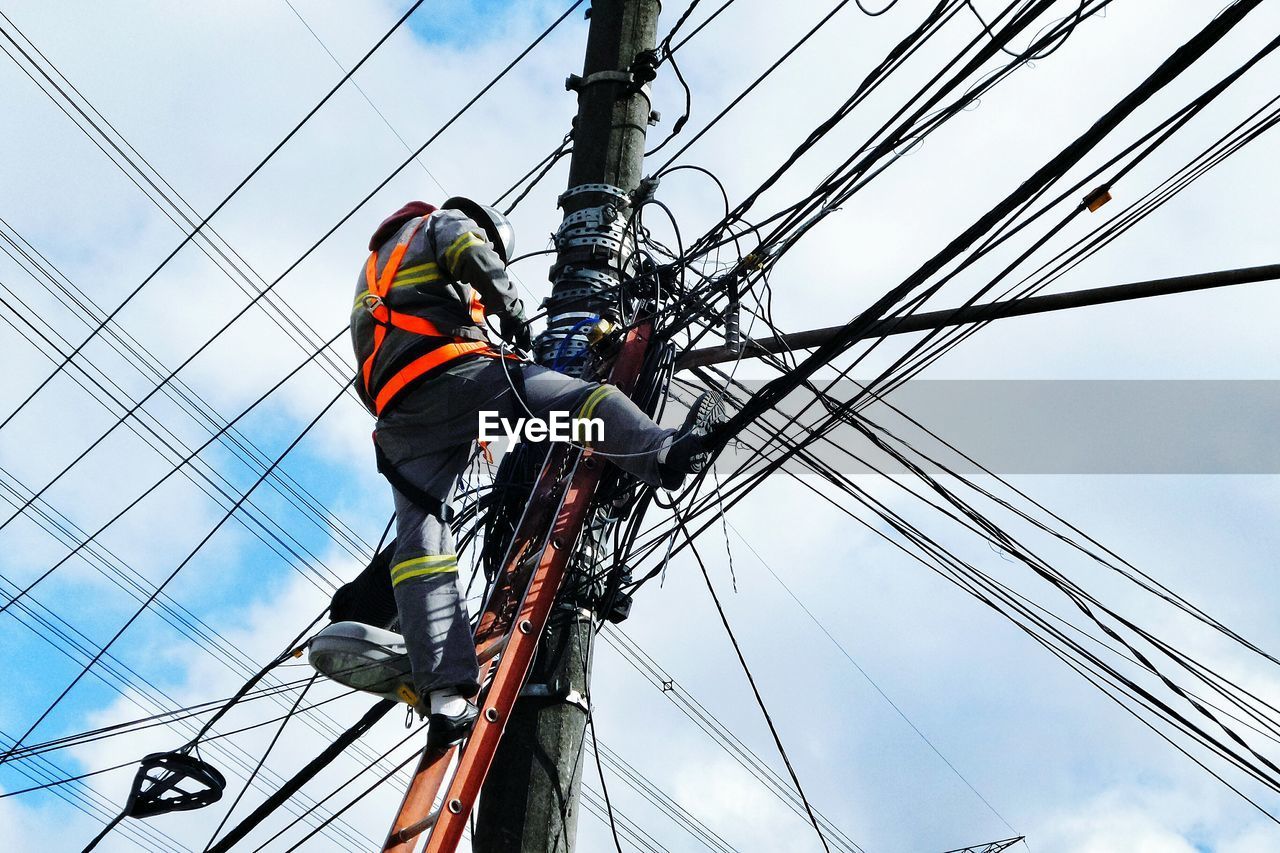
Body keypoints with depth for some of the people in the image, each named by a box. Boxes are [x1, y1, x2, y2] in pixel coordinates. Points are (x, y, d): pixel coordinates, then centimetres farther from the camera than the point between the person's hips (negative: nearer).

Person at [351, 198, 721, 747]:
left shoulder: (372, 272, 44)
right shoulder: (446, 223, 22)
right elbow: (476, 259, -3)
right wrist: (513, 313, 9)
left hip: (396, 414, 6)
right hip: (456, 372, -5)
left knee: (419, 545, -7)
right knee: (582, 398, -7)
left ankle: (444, 692, -16)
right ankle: (663, 451, -34)